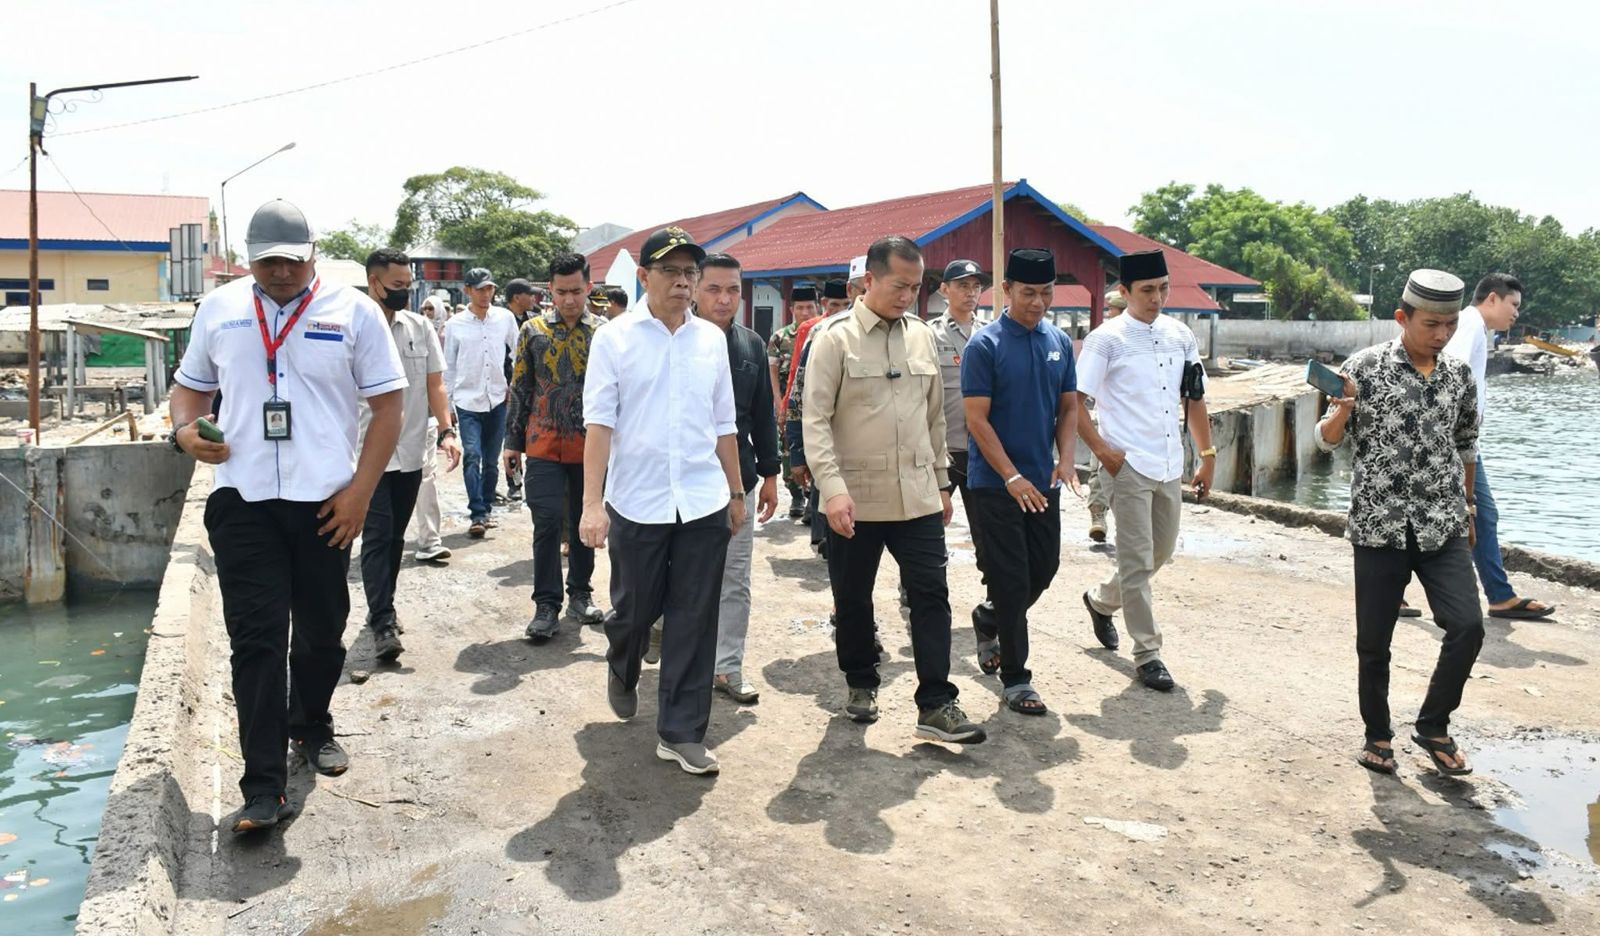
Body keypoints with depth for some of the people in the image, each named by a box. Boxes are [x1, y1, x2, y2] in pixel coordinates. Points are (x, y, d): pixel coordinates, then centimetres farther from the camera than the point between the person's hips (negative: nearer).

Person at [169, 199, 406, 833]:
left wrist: (360, 492, -8)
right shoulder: (218, 309, 8)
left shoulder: (352, 311, -2)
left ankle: (312, 727, 38)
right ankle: (264, 787, 2)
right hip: (241, 501, 1)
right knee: (256, 639, -3)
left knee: (321, 632, 13)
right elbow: (191, 385, 20)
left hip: (325, 502, -1)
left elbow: (387, 405, -2)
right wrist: (185, 430, -4)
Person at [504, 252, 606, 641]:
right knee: (548, 522, -6)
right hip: (545, 445, -1)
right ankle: (547, 605, 3)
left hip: (590, 446, 1)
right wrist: (513, 441, 4)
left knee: (584, 522, 11)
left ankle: (580, 594, 26)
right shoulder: (534, 330, 3)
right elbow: (520, 389, 6)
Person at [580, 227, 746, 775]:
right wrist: (592, 503, -14)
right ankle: (621, 672, 46)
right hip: (636, 503, -2)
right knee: (634, 610, 12)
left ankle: (681, 733, 16)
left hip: (703, 504, 3)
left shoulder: (711, 339, 7)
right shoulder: (615, 339, -3)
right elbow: (598, 422, -8)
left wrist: (736, 492, 15)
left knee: (694, 621, 4)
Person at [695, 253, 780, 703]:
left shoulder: (752, 345, 7)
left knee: (735, 581, 7)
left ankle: (727, 667, 18)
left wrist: (769, 473, 11)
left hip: (739, 481, 4)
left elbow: (763, 415, 13)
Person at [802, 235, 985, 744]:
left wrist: (941, 480, 16)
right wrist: (832, 487, -21)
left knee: (931, 595, 0)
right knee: (853, 599, 11)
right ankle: (861, 685, 32)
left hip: (917, 496, 4)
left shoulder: (922, 336, 8)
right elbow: (816, 420, -12)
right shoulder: (835, 337, -7)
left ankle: (935, 705, 6)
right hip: (855, 498, -3)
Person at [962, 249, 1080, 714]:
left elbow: (1068, 407, 12)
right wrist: (1013, 478, -18)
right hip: (994, 484, -6)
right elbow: (977, 419, -13)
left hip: (1044, 483, 6)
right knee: (1011, 579, -2)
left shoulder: (1060, 342, 7)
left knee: (1044, 568, 13)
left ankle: (988, 622, 40)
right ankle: (1015, 679, 11)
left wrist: (1066, 459, -5)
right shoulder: (984, 345, -10)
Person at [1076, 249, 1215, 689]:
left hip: (1169, 468, 7)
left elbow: (1194, 399, 17)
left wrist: (1207, 457, 14)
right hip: (1128, 467, -6)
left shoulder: (1180, 335, 10)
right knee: (1137, 561, -2)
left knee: (1161, 552, 18)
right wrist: (1103, 451, -14)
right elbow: (1074, 401, -10)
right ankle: (1147, 653, 8)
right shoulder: (1107, 339, -7)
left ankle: (1101, 600, 41)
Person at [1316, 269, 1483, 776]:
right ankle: (1378, 735, 24)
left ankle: (1433, 726, 12)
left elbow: (1466, 446, 19)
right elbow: (1328, 440, -4)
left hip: (1443, 527, 3)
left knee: (1467, 626, -10)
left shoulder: (1460, 375, 7)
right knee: (1374, 640, 4)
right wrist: (1341, 410, -26)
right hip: (1379, 525, -3)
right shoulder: (1365, 367, -6)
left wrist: (1465, 510, 23)